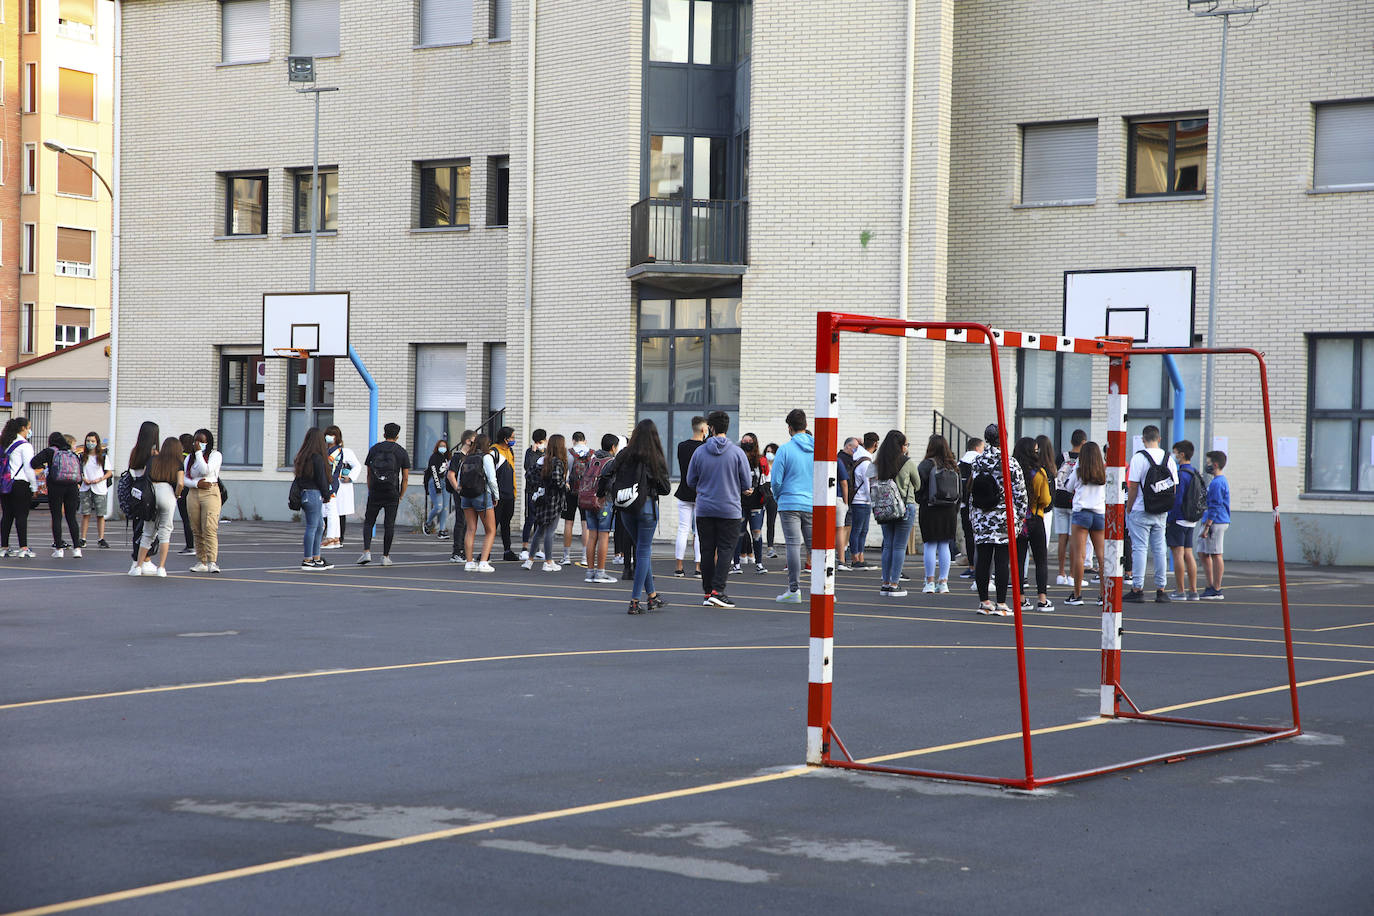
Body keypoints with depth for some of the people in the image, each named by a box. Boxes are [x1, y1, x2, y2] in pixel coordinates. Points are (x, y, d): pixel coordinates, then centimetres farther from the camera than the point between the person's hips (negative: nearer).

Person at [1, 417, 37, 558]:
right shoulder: (25, 446, -10)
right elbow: (29, 467, -11)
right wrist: (34, 486, -4)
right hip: (21, 483, -7)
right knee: (21, 516, -5)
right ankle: (23, 548, -7)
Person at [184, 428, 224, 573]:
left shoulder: (215, 455, 2)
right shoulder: (189, 457, 17)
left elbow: (206, 470, -14)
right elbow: (184, 478, 11)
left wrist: (199, 452, -9)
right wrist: (196, 483, -7)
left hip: (210, 493, -5)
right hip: (193, 494, 5)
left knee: (210, 528, -15)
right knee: (196, 530, 3)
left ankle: (212, 562, -18)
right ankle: (201, 562, 7)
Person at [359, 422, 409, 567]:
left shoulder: (374, 449, 6)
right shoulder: (402, 452, 1)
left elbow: (369, 475, 8)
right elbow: (405, 478, 0)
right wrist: (401, 496, 8)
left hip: (375, 494, 1)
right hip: (392, 494, -1)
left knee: (368, 522, 9)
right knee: (389, 525, 5)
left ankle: (367, 552, -6)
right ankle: (386, 556, 6)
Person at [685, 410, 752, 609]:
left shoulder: (699, 452, -1)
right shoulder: (737, 452, -6)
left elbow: (691, 481, 6)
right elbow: (747, 484, -2)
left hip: (704, 509, 2)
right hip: (729, 510, -2)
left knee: (707, 551, 8)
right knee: (725, 550, 1)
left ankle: (708, 592, 10)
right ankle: (718, 590, -11)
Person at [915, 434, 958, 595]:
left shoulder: (927, 464, -9)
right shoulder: (953, 465, 6)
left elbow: (918, 485, -14)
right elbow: (959, 492, 9)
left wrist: (919, 500, 5)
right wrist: (955, 512, 15)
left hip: (930, 509, -4)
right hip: (949, 510, 4)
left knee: (930, 546, 1)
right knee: (944, 546, 8)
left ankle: (930, 582, 0)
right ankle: (943, 582, 7)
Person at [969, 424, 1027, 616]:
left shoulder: (977, 462, 4)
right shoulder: (1011, 464, -8)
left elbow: (971, 491, 10)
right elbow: (1020, 492, -5)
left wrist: (972, 514, 19)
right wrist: (1022, 514, 6)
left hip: (981, 518, 4)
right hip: (1004, 517, -4)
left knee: (982, 559, 7)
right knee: (1002, 560, -2)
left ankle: (984, 601, 12)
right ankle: (1001, 604, -3)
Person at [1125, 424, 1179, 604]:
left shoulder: (1139, 458, -10)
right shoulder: (1169, 459, 5)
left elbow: (1133, 487, -11)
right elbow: (1174, 487, 7)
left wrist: (1128, 509, -2)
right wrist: (1166, 508, 16)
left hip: (1140, 512, -5)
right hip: (1161, 514, 5)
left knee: (1139, 548, -2)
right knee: (1160, 549, 9)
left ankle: (1137, 589, -4)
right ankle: (1161, 590, 10)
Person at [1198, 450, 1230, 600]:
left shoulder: (1217, 483, -15)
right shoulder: (1221, 481, 18)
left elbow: (1215, 507, -19)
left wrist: (1206, 526, -19)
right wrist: (1204, 524, 26)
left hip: (1215, 523, -10)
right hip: (1212, 522, 10)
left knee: (1216, 555, -6)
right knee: (1203, 553, 13)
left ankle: (1216, 590, -3)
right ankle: (1210, 587, 16)